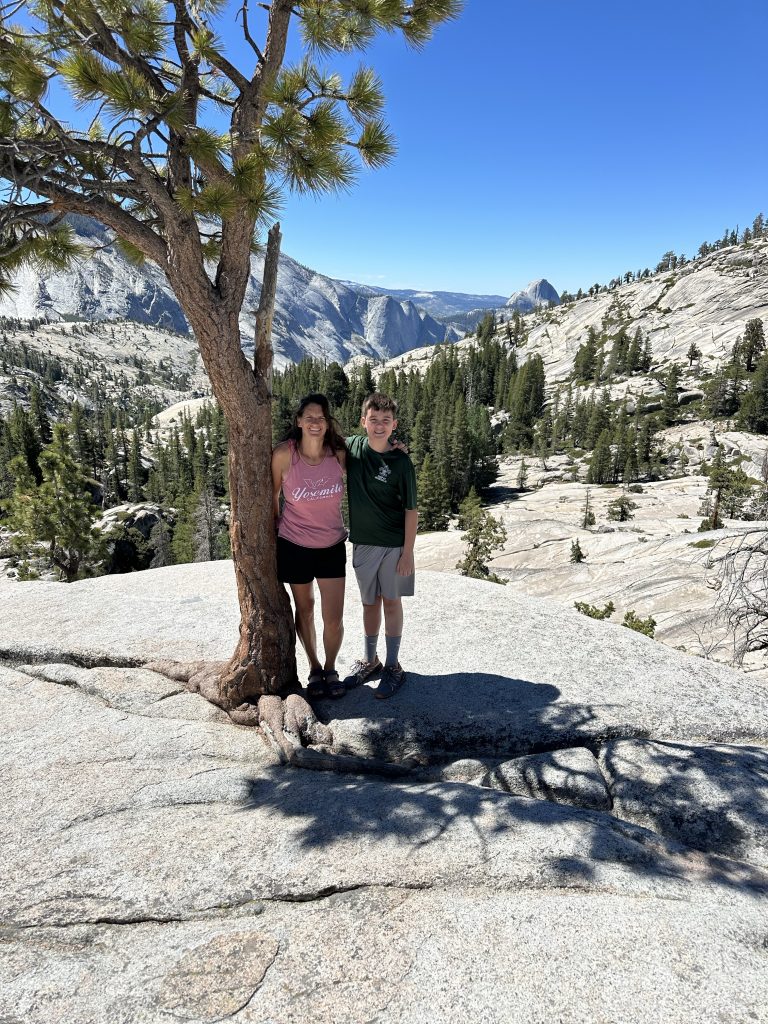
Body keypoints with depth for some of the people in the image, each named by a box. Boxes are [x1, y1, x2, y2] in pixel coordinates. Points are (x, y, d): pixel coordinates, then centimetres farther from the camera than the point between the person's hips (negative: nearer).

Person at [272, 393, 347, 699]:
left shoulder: (339, 454, -9)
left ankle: (330, 669, 29)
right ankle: (314, 669, 37)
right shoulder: (284, 453, -16)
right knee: (305, 610, 16)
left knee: (333, 619, 1)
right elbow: (273, 495, -1)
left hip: (332, 546, 1)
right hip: (294, 546, -1)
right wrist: (278, 528, 7)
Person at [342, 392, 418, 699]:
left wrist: (407, 552, -11)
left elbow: (411, 509, -10)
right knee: (370, 602, 15)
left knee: (391, 602, 7)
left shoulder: (401, 462, -13)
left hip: (394, 544, -3)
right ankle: (369, 661, 31)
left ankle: (393, 666, 20)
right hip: (362, 542, 3)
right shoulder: (351, 447, -3)